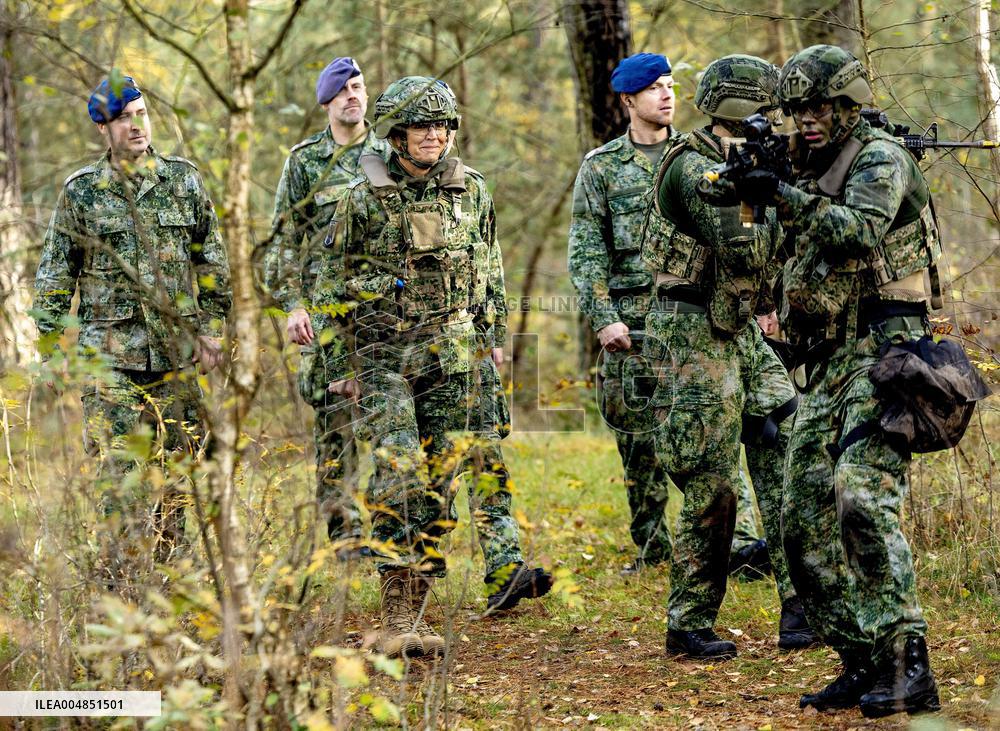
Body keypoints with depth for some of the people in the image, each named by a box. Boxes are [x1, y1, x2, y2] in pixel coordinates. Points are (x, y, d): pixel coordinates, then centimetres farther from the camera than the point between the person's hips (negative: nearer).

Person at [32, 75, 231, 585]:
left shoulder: (183, 179, 7)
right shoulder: (80, 192, 2)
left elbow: (211, 262, 12)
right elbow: (54, 276, 7)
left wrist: (212, 329, 8)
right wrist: (49, 349, 2)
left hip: (177, 351, 2)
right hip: (110, 353, -2)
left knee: (177, 466, 5)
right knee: (120, 472, -6)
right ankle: (124, 583, -1)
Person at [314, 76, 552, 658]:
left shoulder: (473, 191, 8)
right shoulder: (364, 199, -1)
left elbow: (491, 272, 18)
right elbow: (332, 287, 4)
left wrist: (494, 338, 13)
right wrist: (342, 367, 2)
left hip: (454, 356, 3)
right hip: (383, 357, -3)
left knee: (440, 479, 1)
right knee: (399, 474, -13)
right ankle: (398, 617, -12)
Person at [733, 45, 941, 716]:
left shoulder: (880, 158, -5)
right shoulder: (816, 173, 21)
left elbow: (860, 232, -23)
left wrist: (785, 197, -31)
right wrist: (750, 177, 5)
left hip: (881, 352, -9)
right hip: (827, 365, 9)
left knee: (865, 500, -24)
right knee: (806, 522, 6)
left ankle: (910, 669, -24)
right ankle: (863, 662, 12)